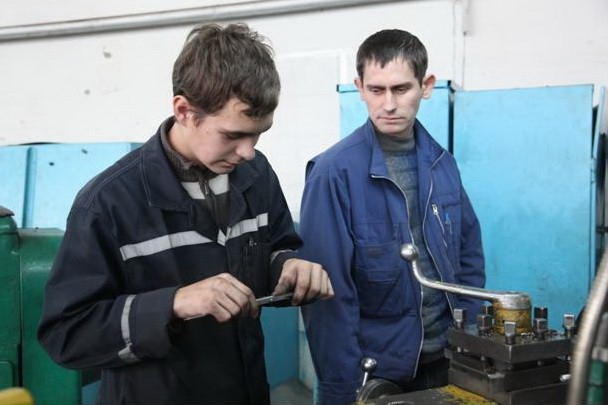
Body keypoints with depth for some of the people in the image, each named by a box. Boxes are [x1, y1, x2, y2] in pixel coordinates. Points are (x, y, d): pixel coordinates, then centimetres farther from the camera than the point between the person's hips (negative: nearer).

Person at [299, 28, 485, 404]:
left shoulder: (442, 163, 1)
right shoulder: (335, 172, -17)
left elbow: (470, 257, 10)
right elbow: (331, 293, -17)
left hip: (445, 360, 5)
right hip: (377, 370, -5)